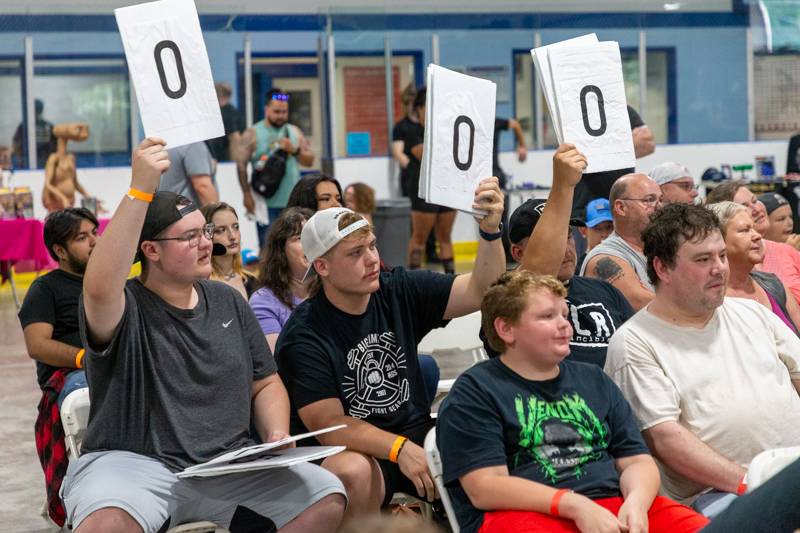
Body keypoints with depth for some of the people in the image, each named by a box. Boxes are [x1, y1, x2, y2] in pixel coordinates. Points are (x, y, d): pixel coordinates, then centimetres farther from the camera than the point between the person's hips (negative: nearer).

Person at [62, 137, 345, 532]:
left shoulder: (228, 302, 14)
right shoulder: (126, 310, -6)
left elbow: (265, 384, 20)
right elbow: (100, 288, -31)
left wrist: (278, 436, -1)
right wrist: (139, 190, -34)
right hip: (133, 462, -5)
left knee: (328, 499, -13)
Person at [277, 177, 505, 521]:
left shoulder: (399, 292, 2)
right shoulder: (302, 336, -11)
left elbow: (479, 292, -7)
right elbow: (329, 425, -17)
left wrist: (490, 230, -26)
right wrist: (400, 449, -29)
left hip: (416, 435, 4)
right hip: (353, 451, -4)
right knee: (352, 473, -38)